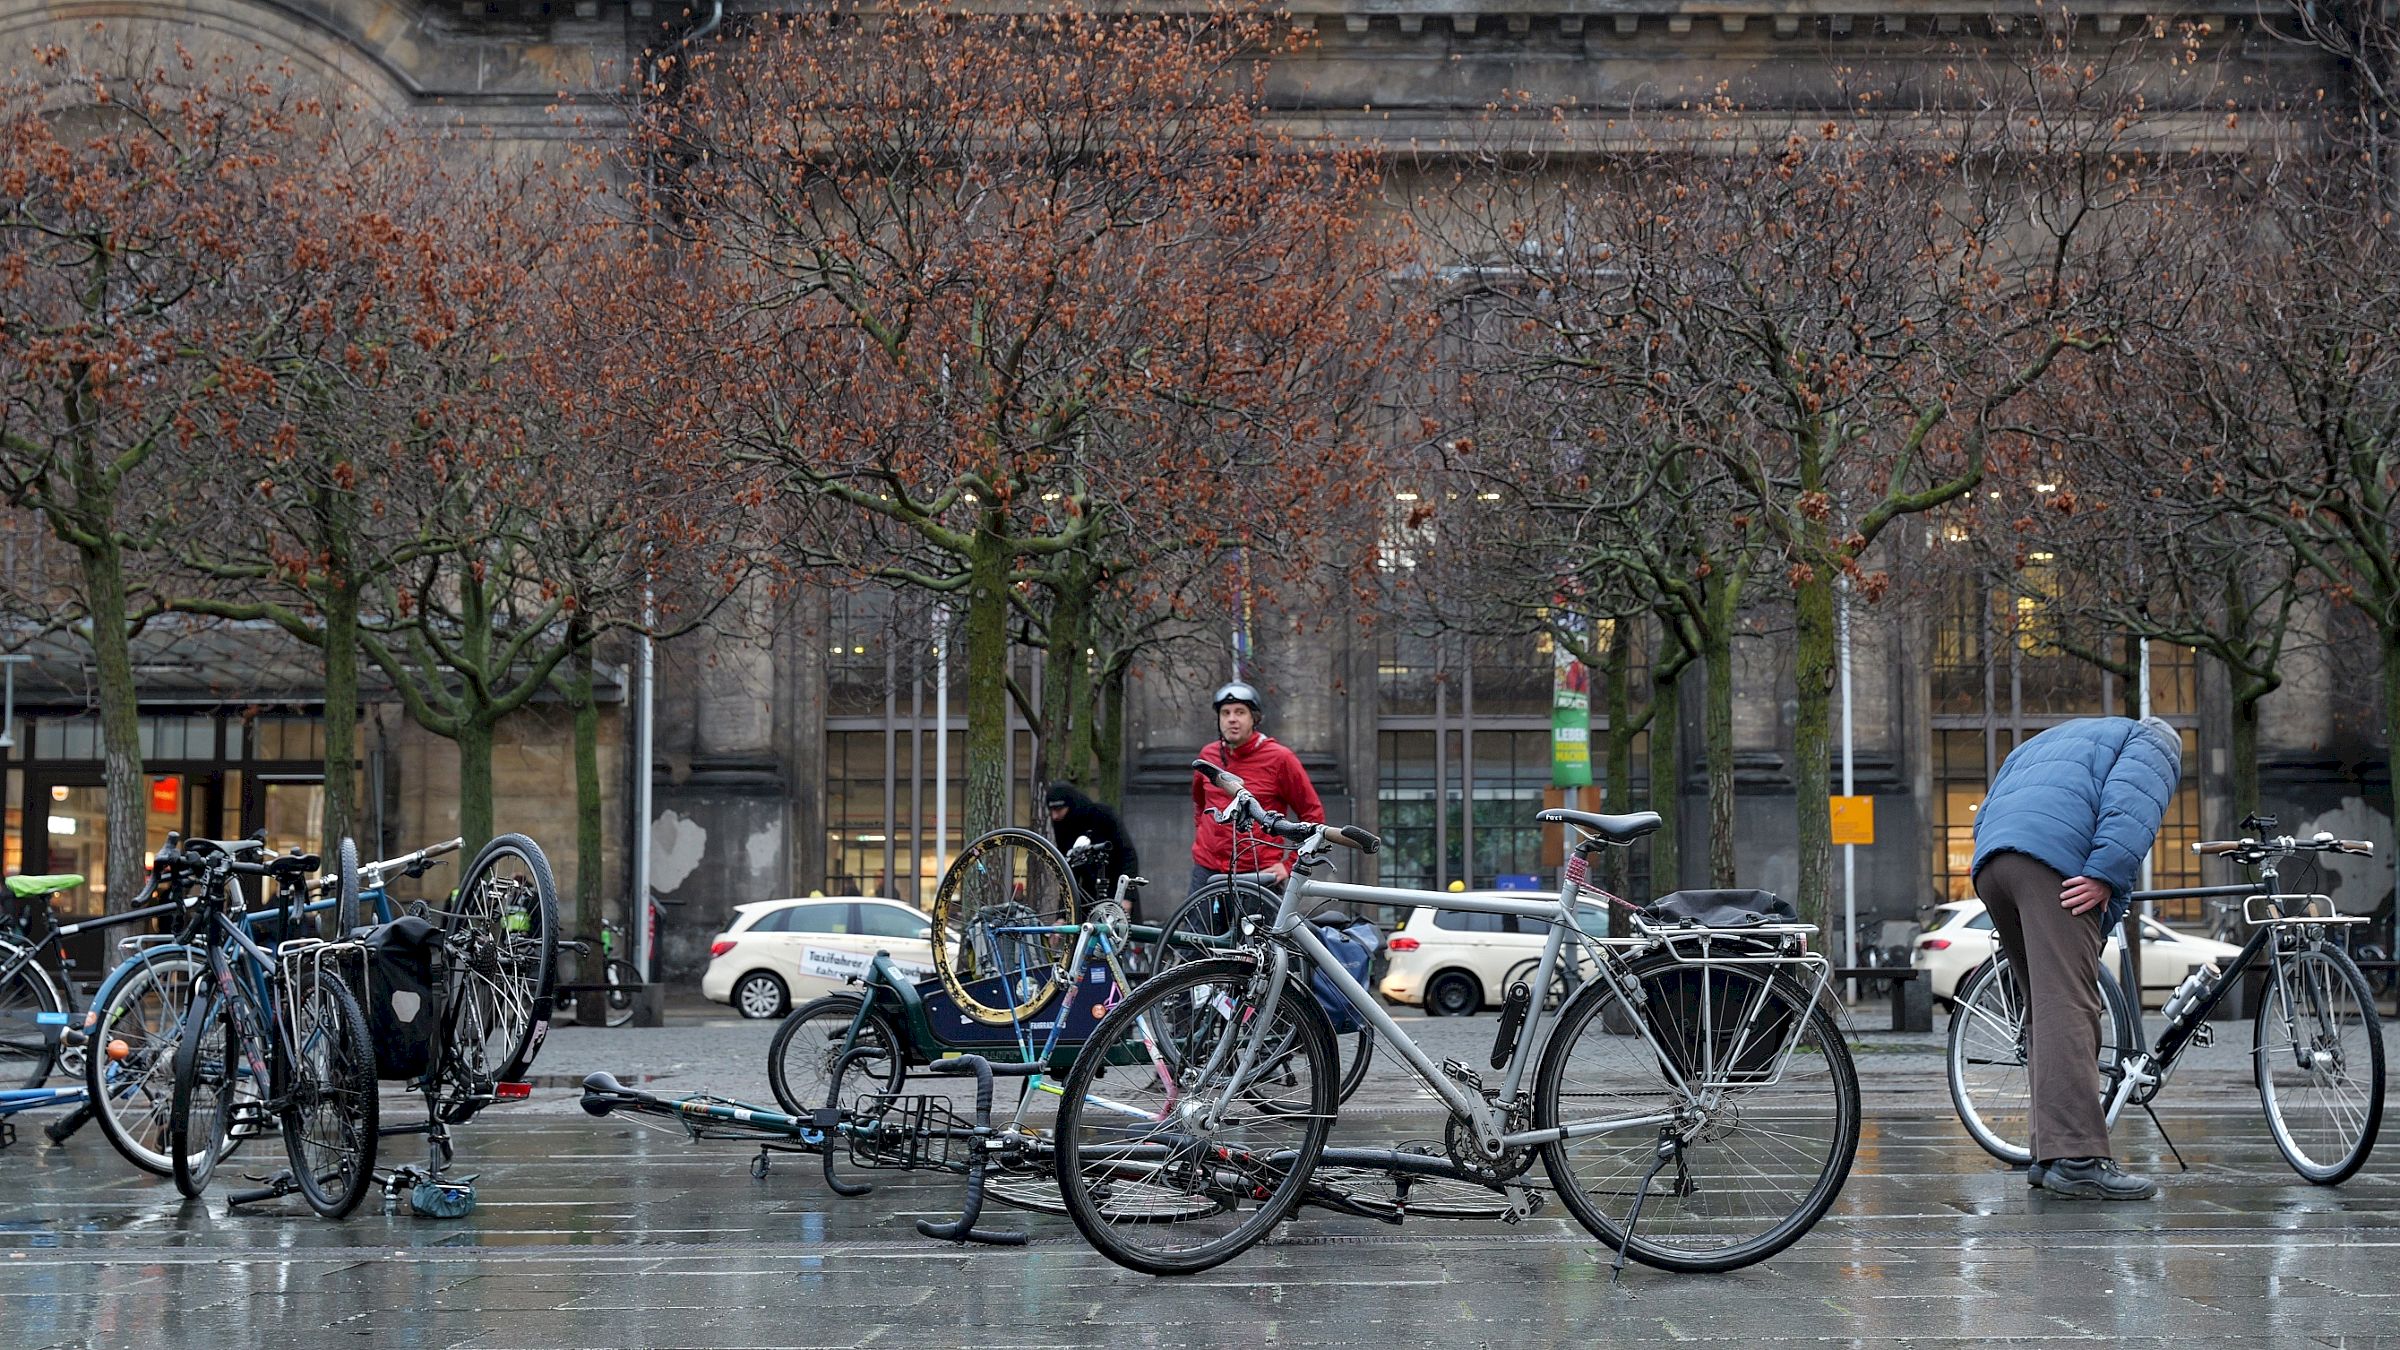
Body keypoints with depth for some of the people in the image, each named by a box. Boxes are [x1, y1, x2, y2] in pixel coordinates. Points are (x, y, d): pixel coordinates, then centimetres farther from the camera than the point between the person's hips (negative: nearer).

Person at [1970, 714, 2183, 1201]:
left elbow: (1986, 816, 33)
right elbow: (2130, 805, -3)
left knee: (2045, 1007, 14)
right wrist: (2106, 876, -13)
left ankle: (2047, 1157, 13)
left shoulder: (2046, 742, 41)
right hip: (2055, 859, -7)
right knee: (2067, 1008, -16)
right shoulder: (2152, 745, 20)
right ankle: (2077, 1158, -25)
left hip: (1989, 864, 8)